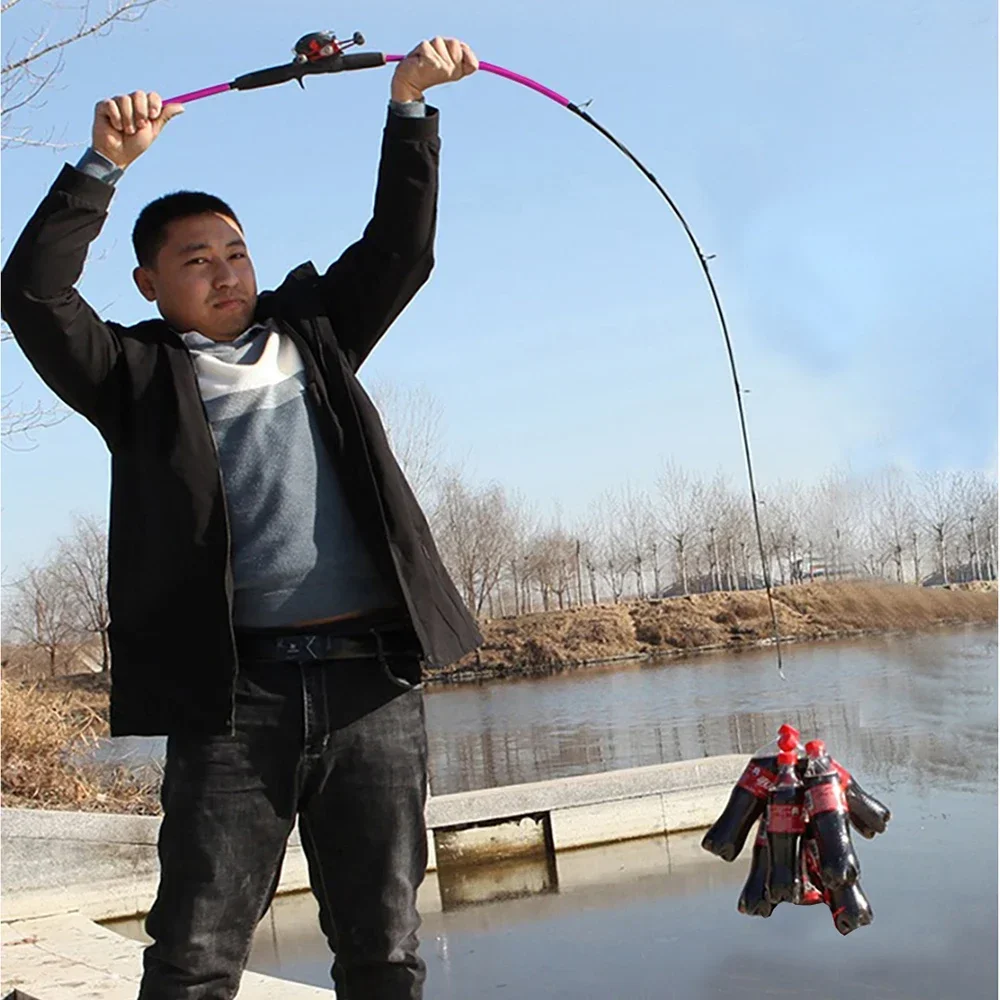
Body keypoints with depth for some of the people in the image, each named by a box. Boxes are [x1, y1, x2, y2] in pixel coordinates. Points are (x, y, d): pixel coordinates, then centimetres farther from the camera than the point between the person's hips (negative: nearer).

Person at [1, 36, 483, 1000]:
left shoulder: (312, 333, 20)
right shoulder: (140, 373, 11)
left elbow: (400, 246, 18)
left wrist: (410, 103, 10)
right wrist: (104, 163, -7)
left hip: (373, 677, 3)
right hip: (233, 691, -2)